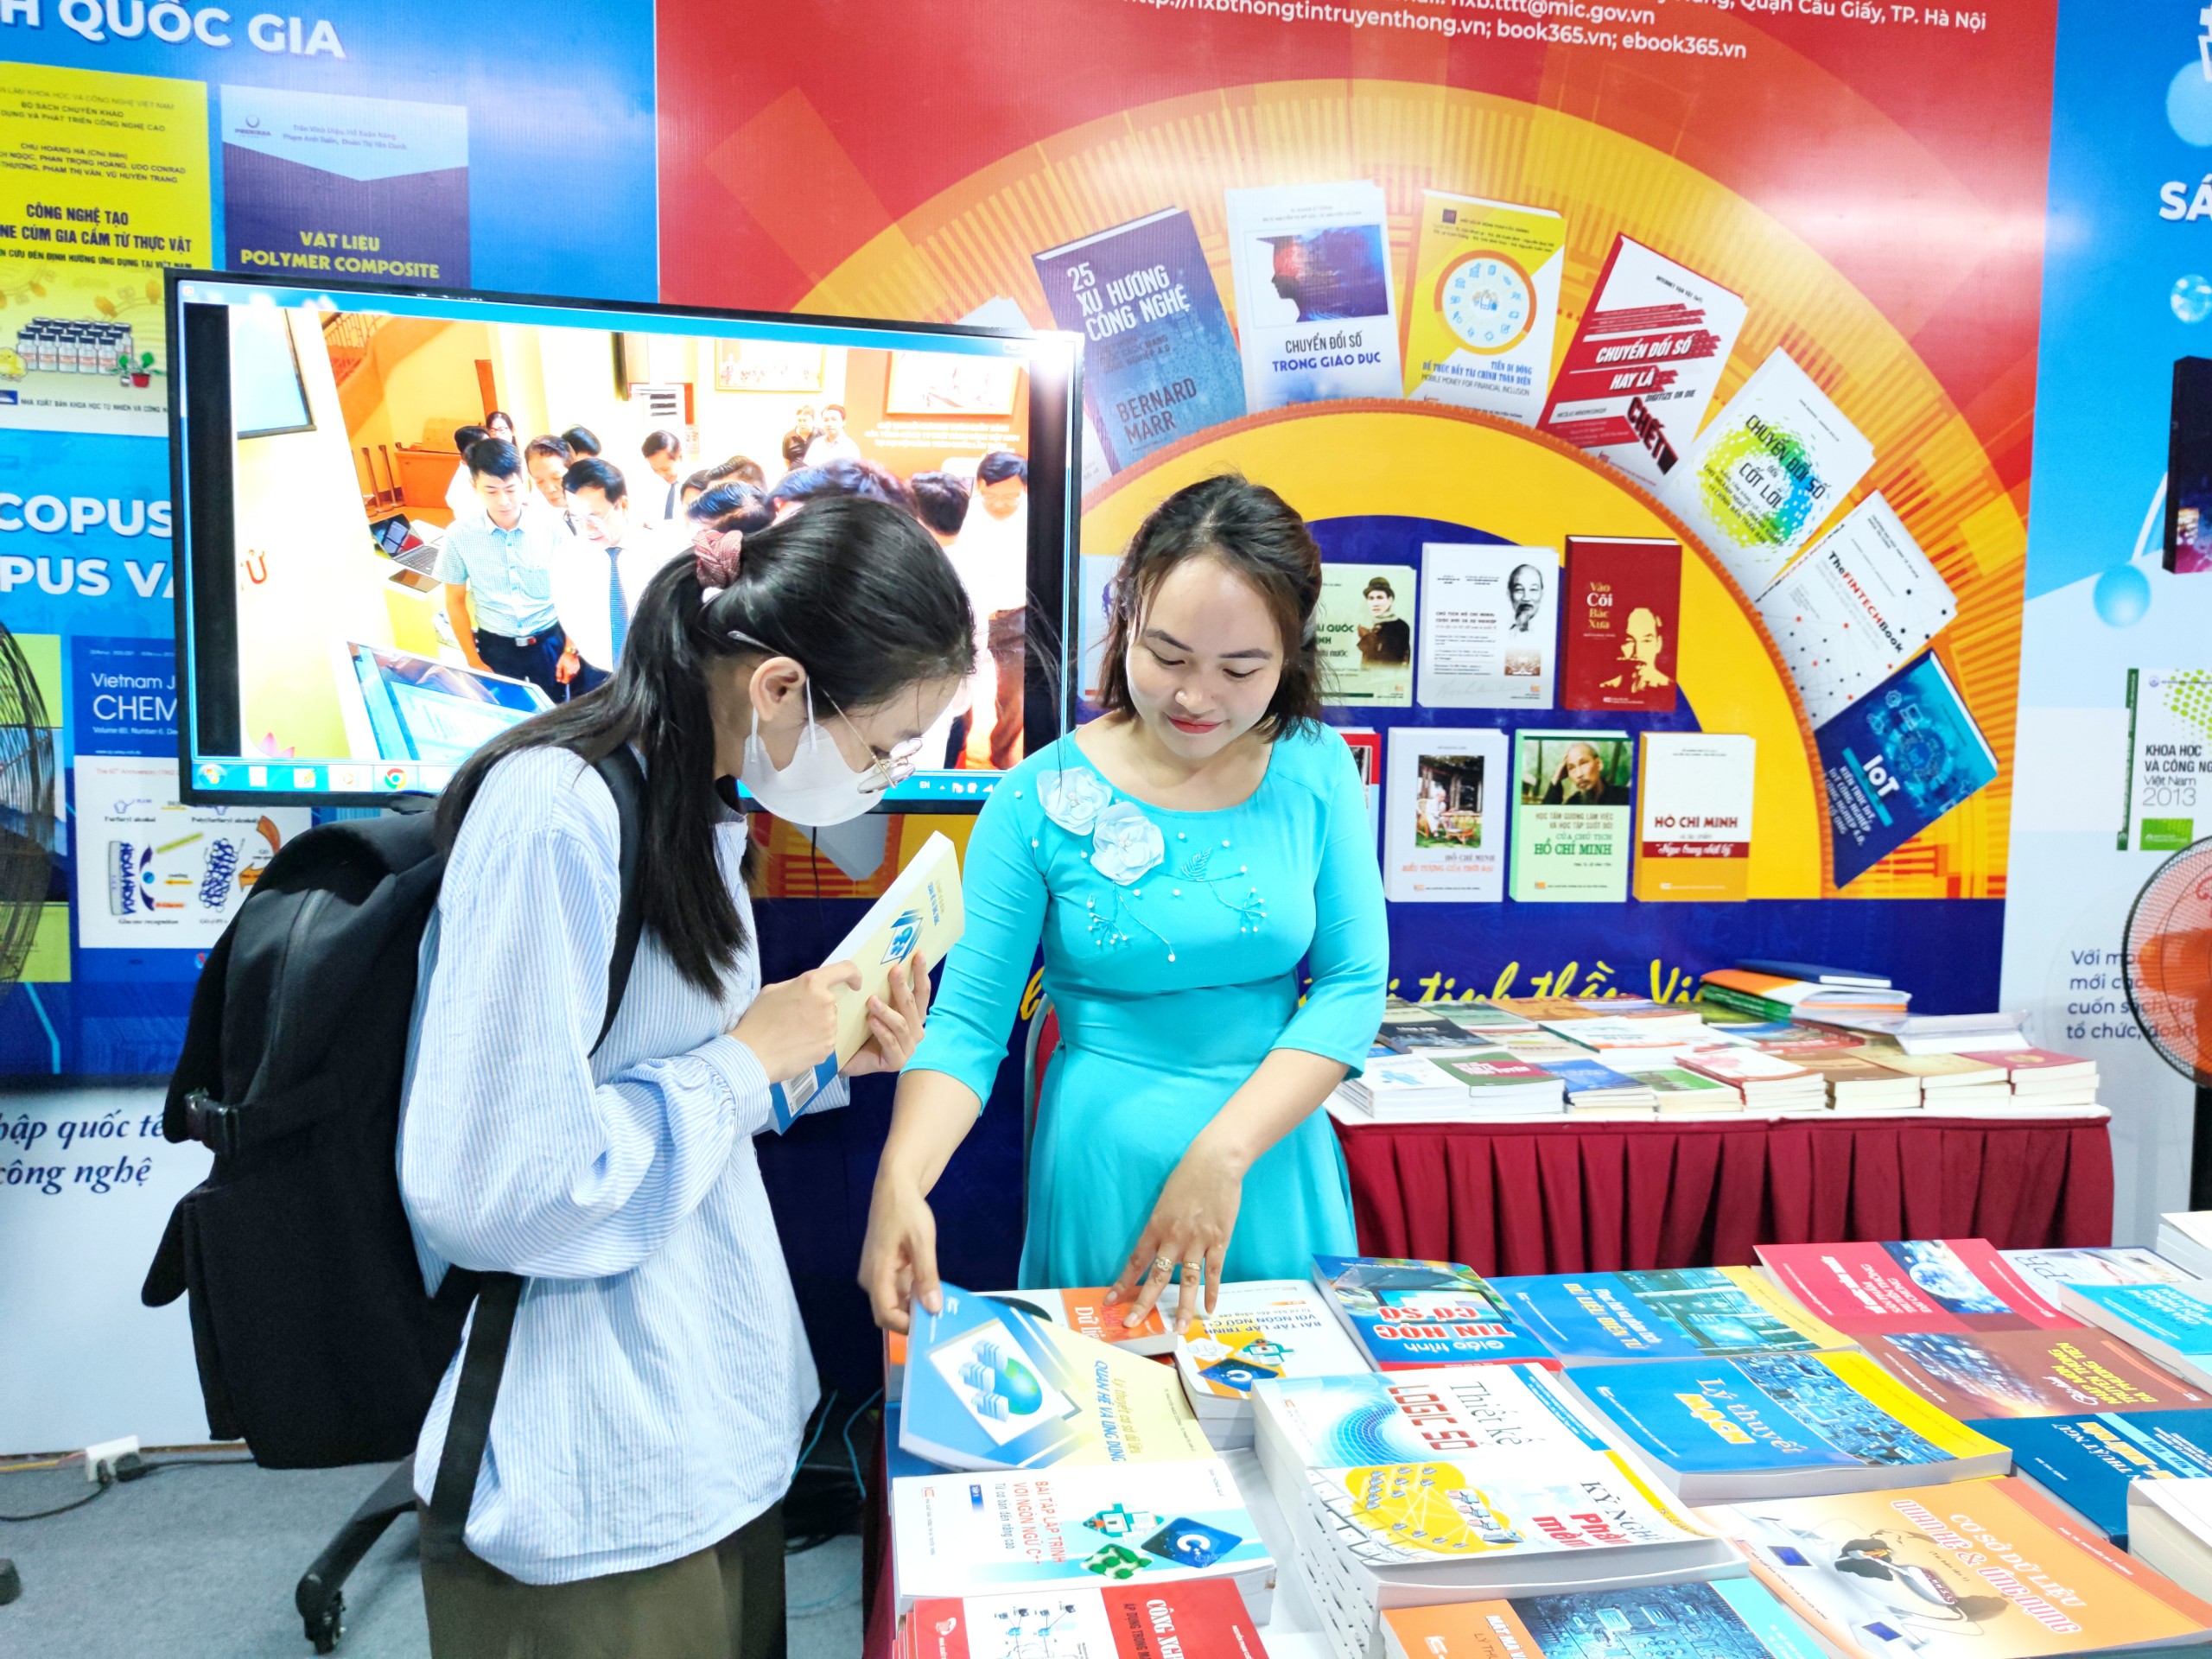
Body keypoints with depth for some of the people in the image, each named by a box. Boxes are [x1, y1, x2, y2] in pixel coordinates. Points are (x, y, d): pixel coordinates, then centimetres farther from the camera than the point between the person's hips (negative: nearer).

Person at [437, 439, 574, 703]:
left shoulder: (551, 527, -10)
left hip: (550, 643, 0)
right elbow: (455, 602, 3)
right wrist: (473, 660, 2)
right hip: (496, 648, 1)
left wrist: (571, 649, -2)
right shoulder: (459, 535, -8)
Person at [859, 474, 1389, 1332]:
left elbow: (1354, 984, -7)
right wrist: (900, 1181, -25)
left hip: (1275, 1164, 2)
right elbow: (967, 1022, -9)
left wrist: (1225, 1150, -17)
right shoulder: (1040, 799, -9)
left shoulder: (1316, 770, -4)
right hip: (1103, 1173, -2)